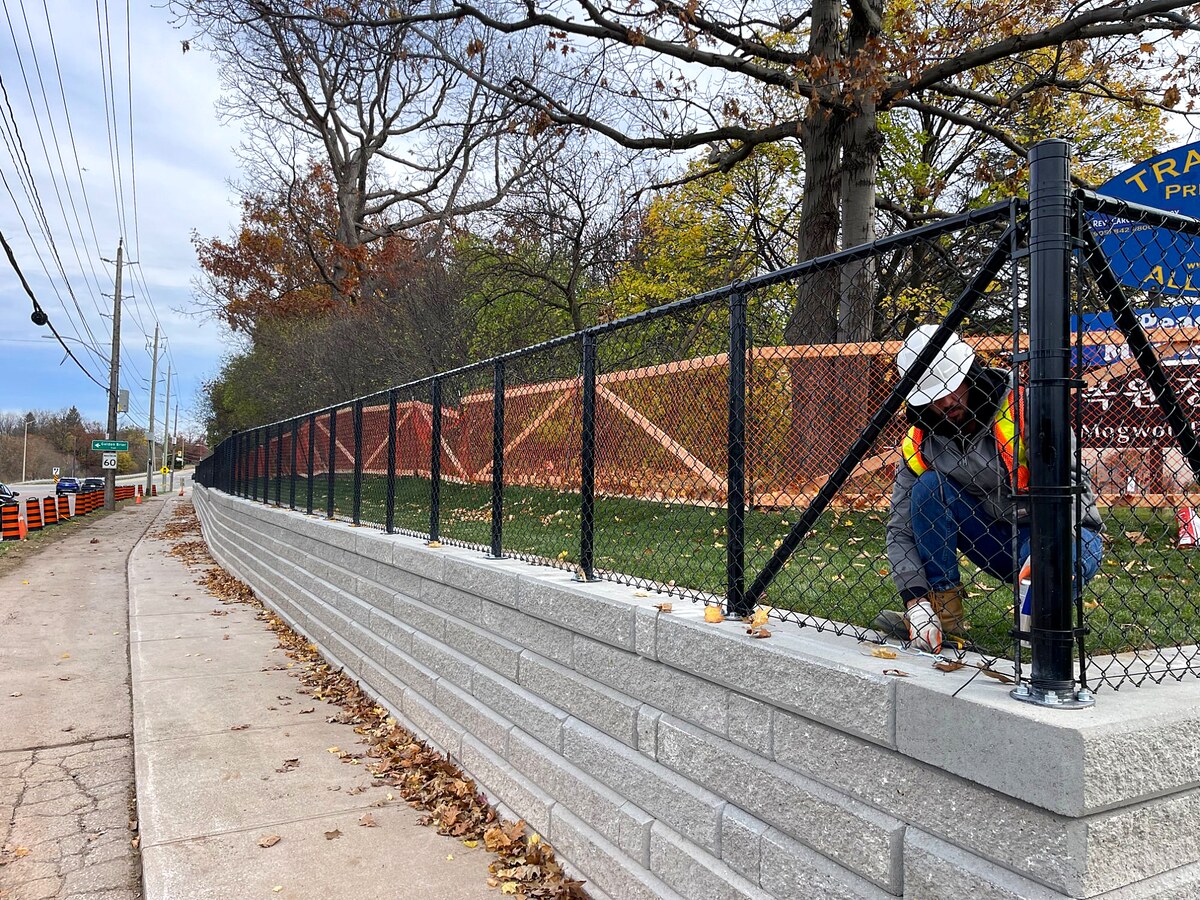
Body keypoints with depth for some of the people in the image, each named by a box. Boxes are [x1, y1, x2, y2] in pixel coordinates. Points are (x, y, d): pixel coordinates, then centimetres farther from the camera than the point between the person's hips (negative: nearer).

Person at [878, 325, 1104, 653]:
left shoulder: (1022, 408, -19)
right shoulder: (918, 445, -7)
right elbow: (901, 530, -9)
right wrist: (916, 605, -21)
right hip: (1000, 541, 5)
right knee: (928, 487, -16)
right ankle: (944, 612, -12)